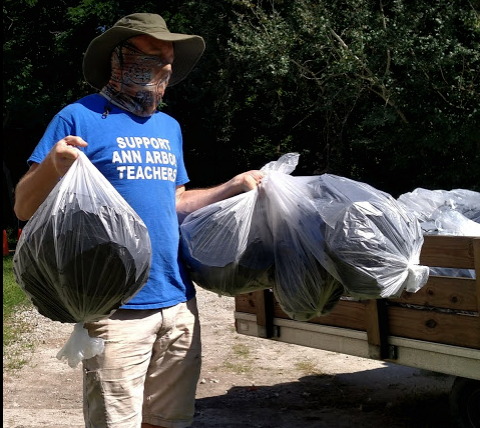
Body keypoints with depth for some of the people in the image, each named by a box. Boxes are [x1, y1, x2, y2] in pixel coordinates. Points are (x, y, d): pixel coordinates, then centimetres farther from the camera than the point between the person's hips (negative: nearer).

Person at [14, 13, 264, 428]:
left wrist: (234, 187, 19)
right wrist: (53, 166, -26)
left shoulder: (170, 127, 16)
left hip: (179, 303, 6)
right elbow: (25, 208, -7)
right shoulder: (79, 118, -4)